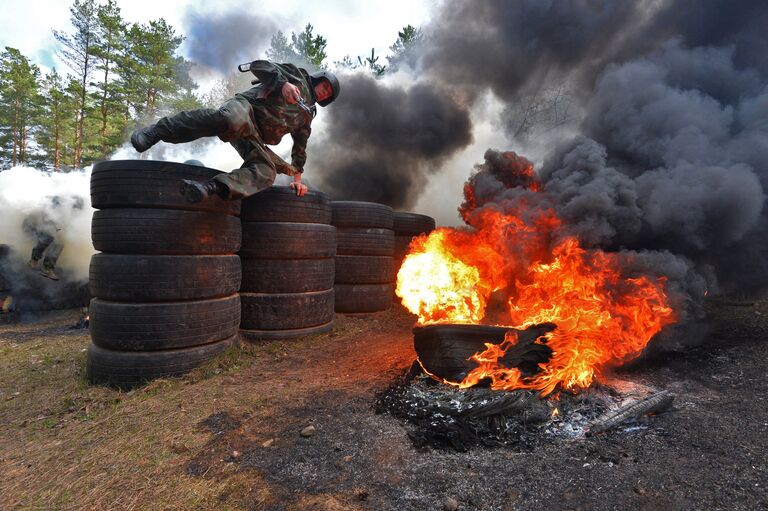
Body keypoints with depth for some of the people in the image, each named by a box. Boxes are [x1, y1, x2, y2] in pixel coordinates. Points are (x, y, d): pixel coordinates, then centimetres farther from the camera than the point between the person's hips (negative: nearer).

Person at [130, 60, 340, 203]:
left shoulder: (307, 114, 31)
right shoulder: (297, 75, 17)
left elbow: (300, 147, 32)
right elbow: (259, 65, 3)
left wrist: (297, 177, 23)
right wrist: (283, 84, -14)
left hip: (254, 138, 5)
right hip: (246, 107, -5)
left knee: (266, 172, -26)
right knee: (231, 120, -41)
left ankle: (210, 188, -43)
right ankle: (155, 132, -28)